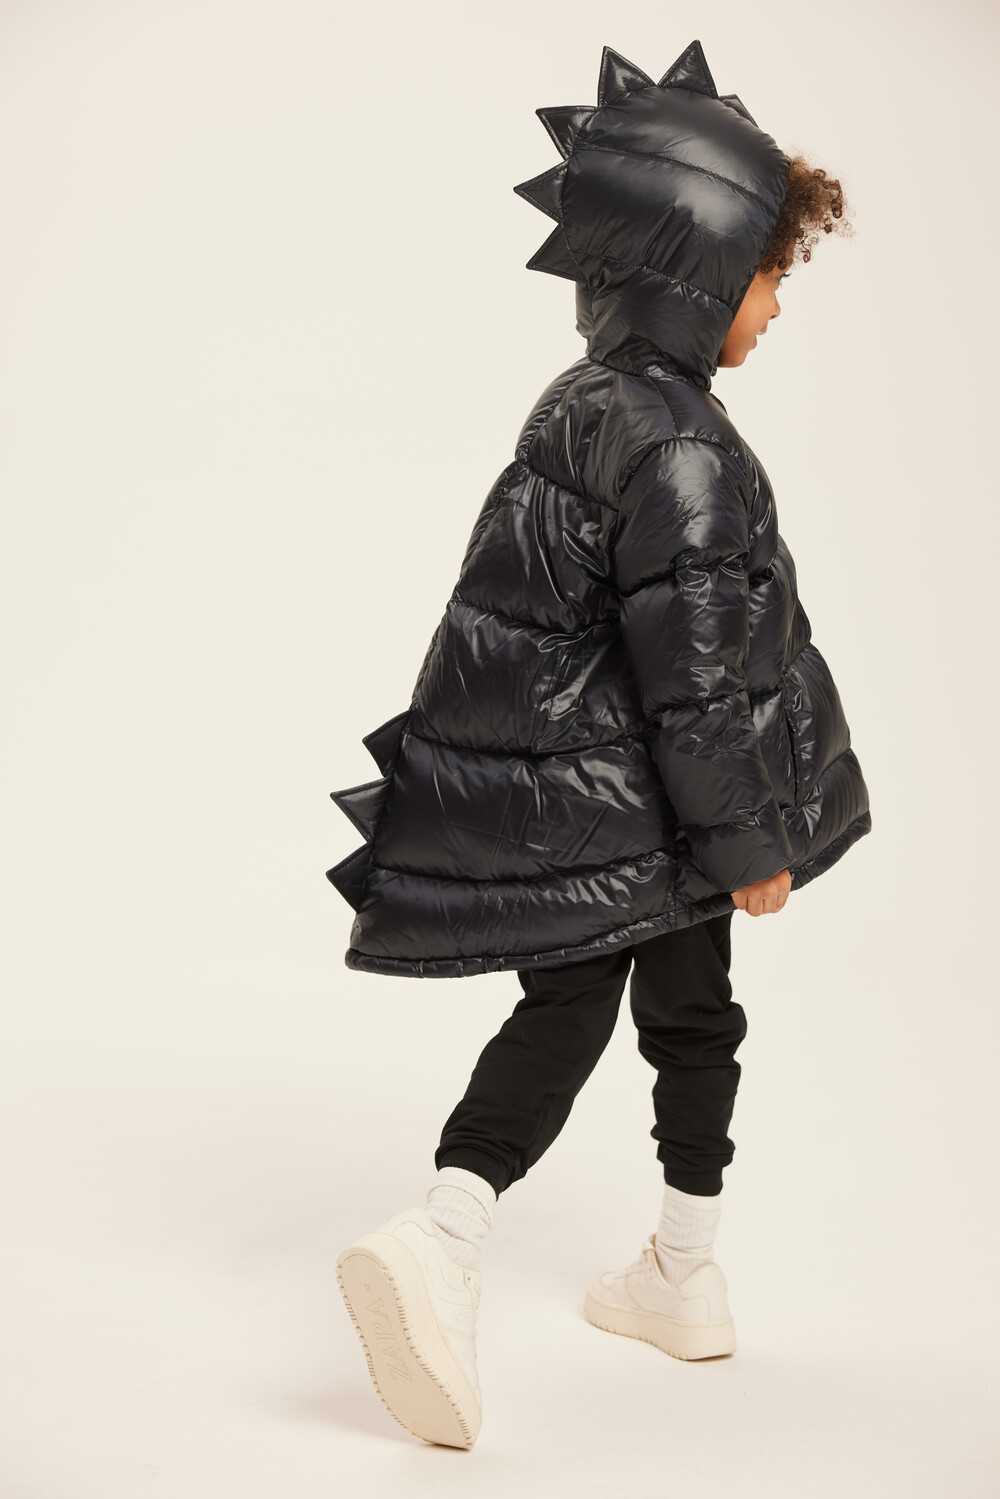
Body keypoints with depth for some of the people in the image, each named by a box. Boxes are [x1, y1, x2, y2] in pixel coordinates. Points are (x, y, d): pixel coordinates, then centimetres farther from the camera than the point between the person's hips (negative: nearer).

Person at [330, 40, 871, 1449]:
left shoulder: (581, 400, 7)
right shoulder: (679, 446, -23)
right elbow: (698, 668, -23)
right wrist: (752, 844, -14)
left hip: (554, 803, 7)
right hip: (645, 815, -7)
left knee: (561, 1013, 11)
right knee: (690, 1020, 13)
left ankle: (438, 1237, -9)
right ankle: (685, 1280, 29)